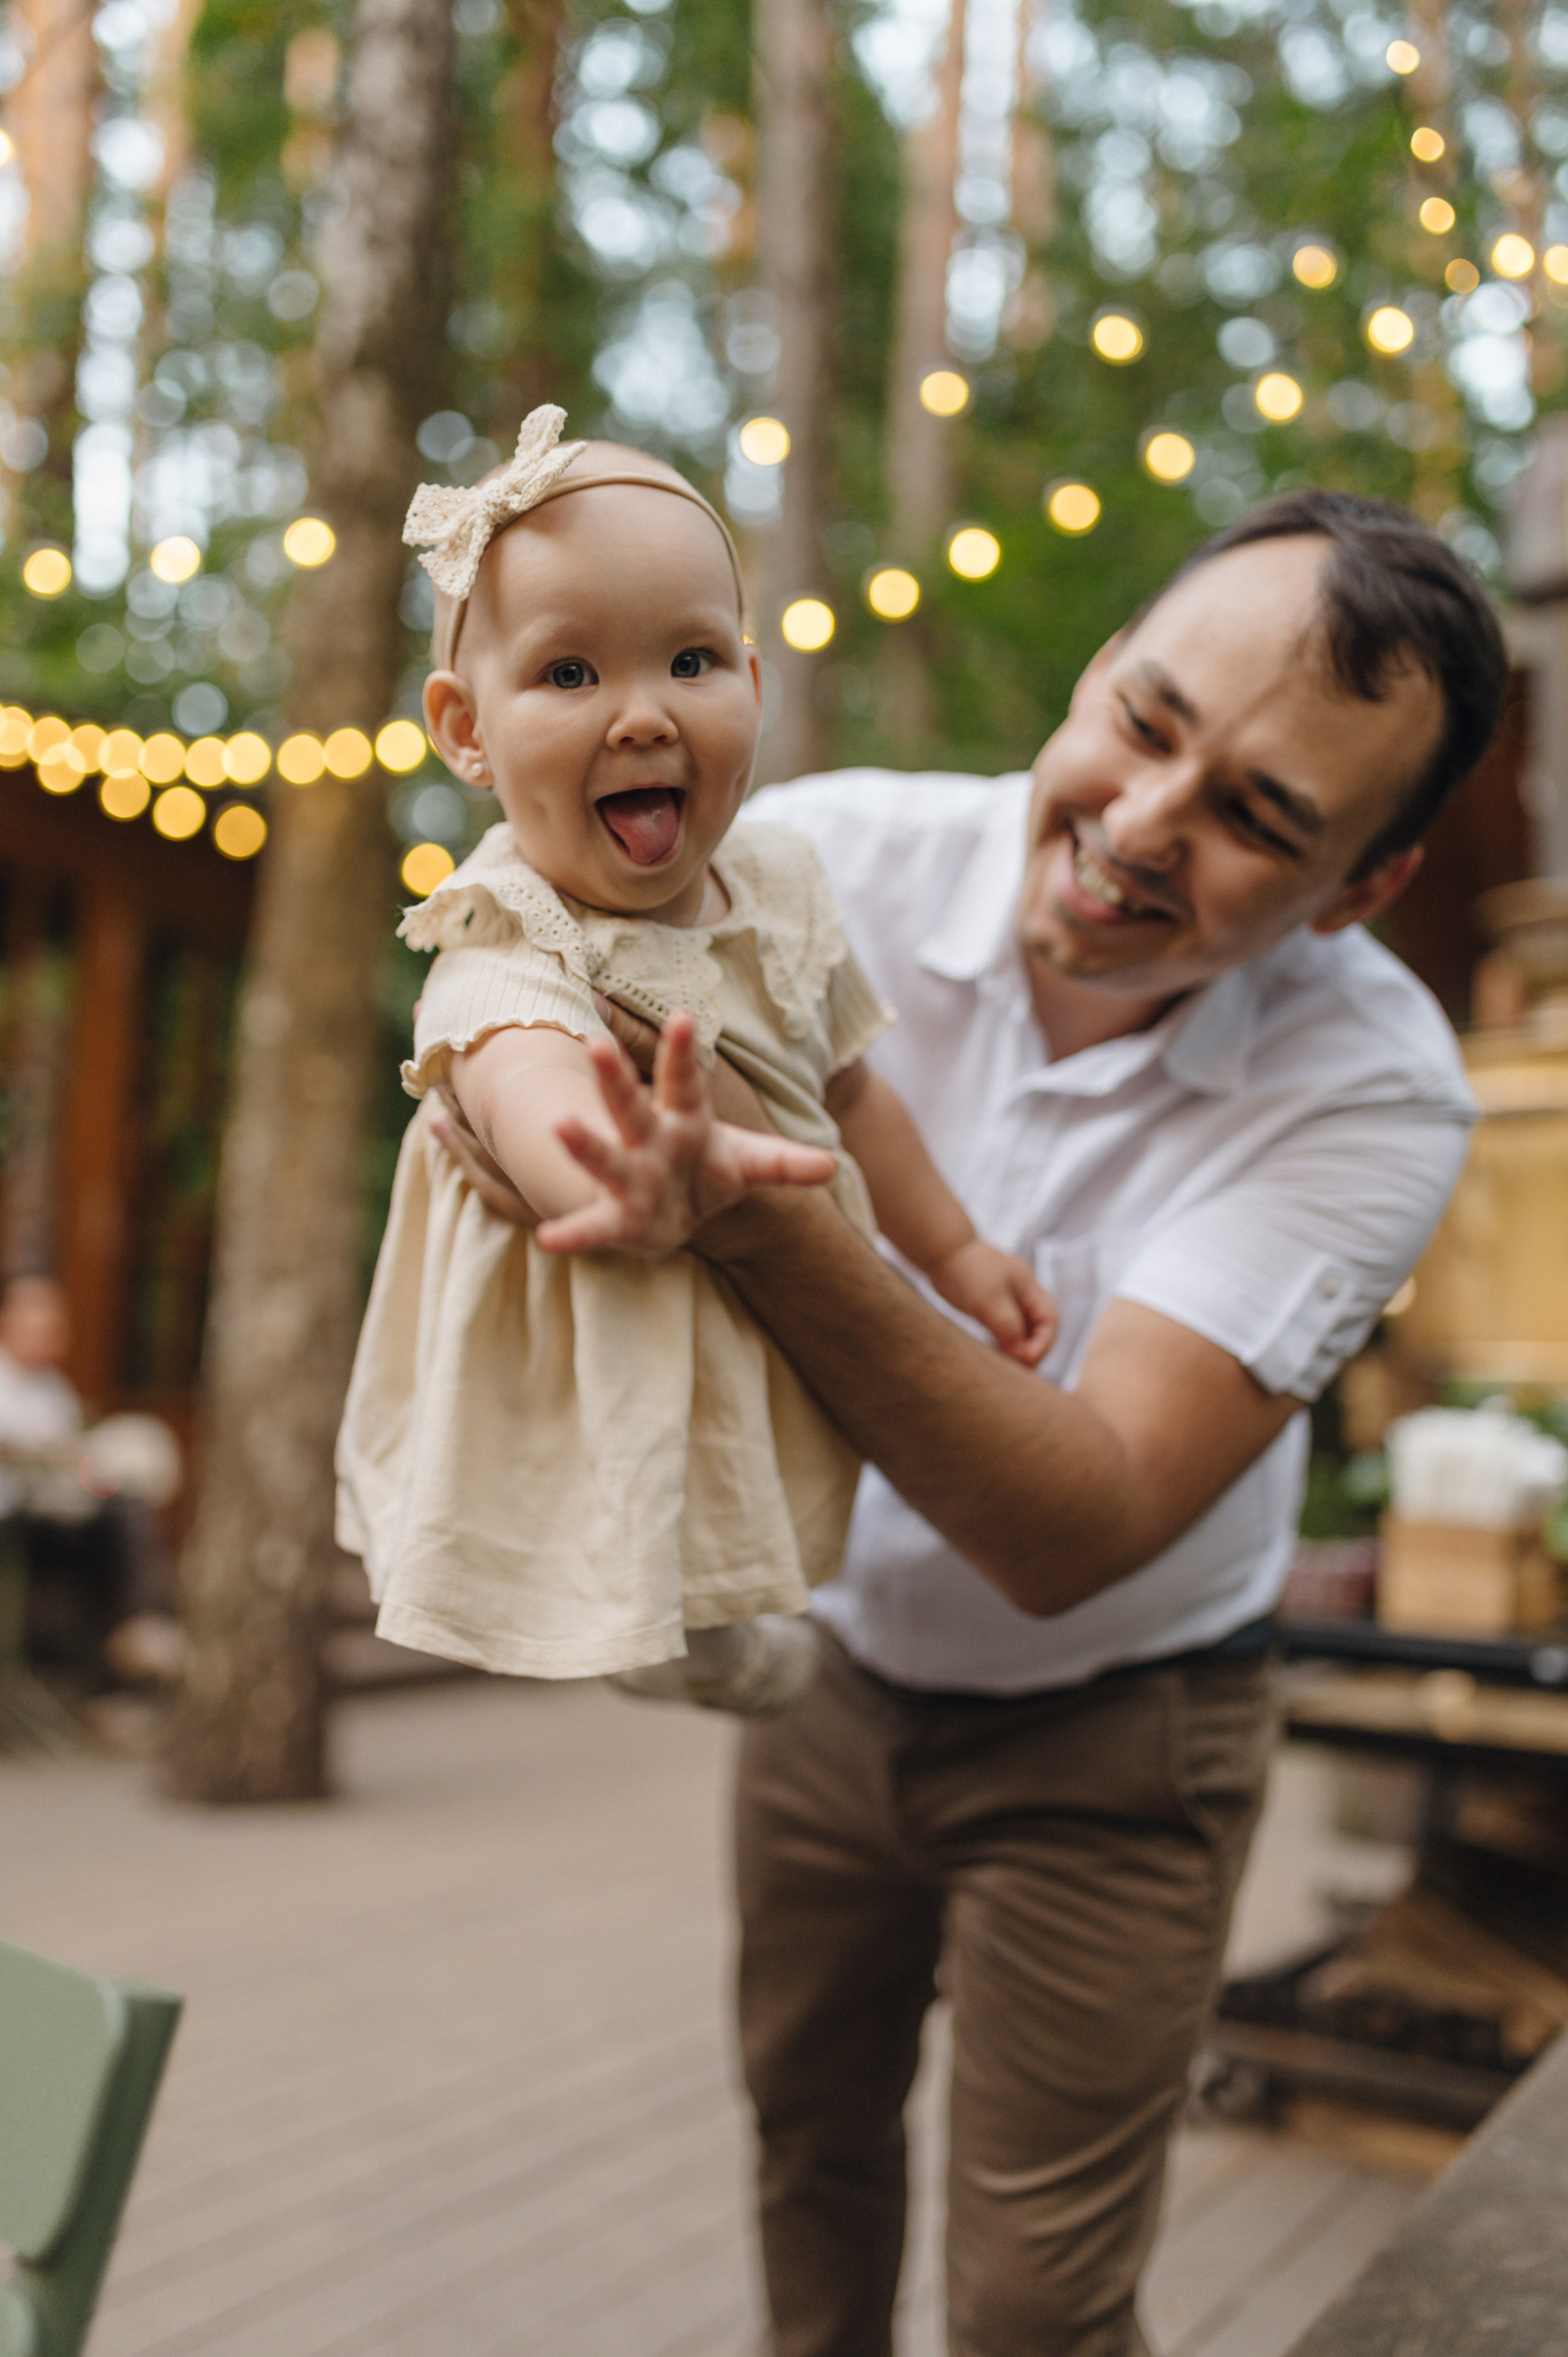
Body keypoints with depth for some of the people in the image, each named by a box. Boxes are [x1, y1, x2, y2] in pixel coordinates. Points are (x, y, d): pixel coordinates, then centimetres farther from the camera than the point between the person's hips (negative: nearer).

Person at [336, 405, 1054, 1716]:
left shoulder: (779, 888, -3)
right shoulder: (508, 947, -24)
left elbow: (845, 1091, 13)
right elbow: (527, 1083, -48)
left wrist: (955, 1251, 19)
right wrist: (633, 1191, -69)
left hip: (780, 1338, 6)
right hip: (591, 1397, -6)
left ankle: (715, 1608, 40)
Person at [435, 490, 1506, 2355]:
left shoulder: (1374, 1089, -27)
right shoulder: (834, 856, -20)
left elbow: (1075, 1532, -35)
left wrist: (767, 1231, -49)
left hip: (1106, 1739, -3)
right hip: (829, 1663, 3)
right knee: (809, 2136, 24)